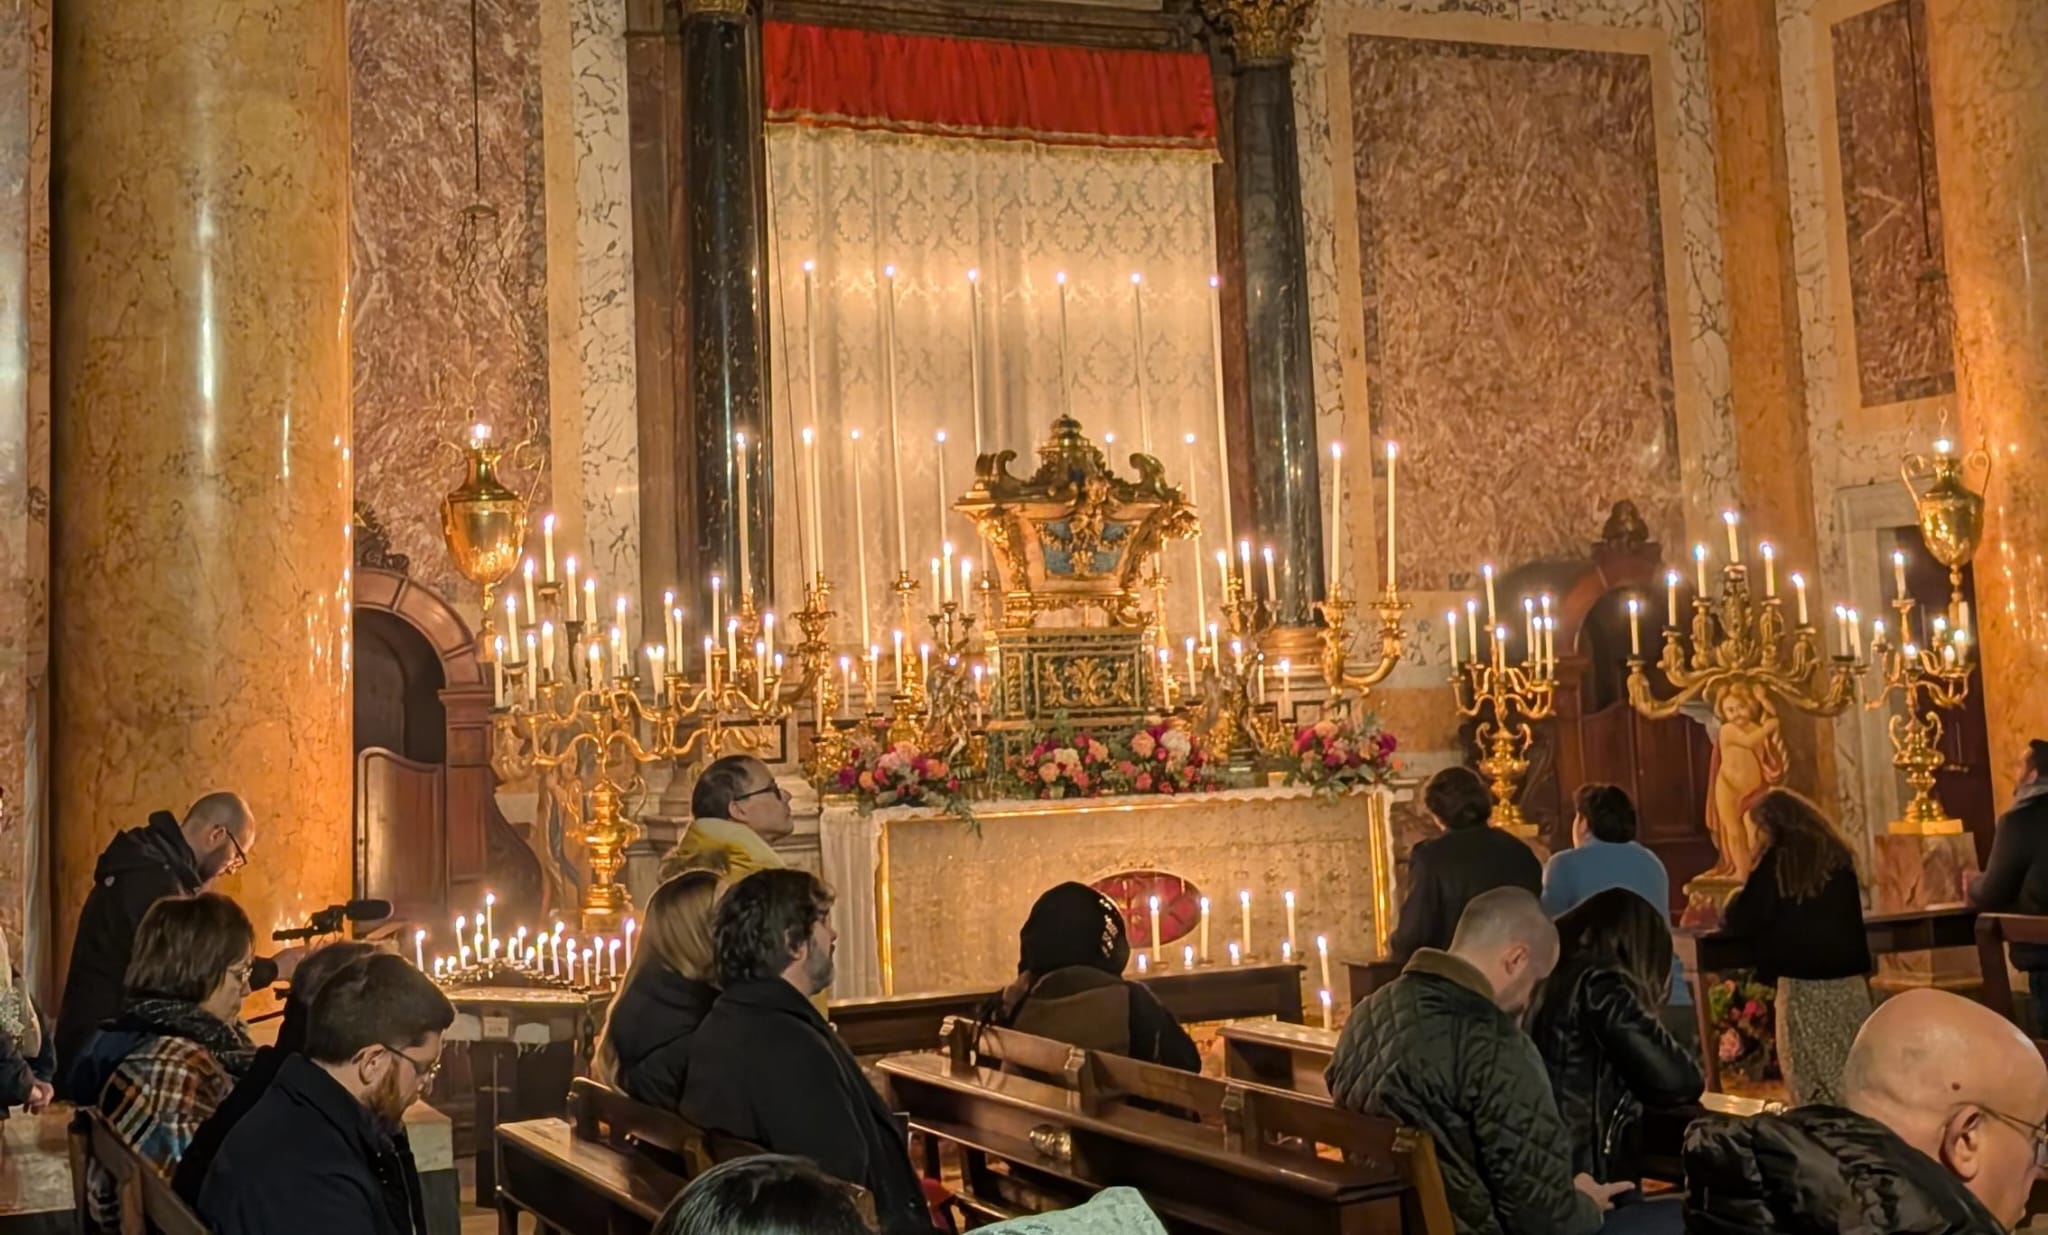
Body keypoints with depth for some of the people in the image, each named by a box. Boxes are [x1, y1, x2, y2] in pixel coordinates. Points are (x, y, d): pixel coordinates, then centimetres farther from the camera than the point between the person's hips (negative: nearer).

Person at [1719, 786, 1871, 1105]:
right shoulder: (1837, 855, 10)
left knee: (1810, 1075, 1)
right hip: (1848, 975, 5)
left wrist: (1728, 912, 15)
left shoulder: (1777, 863, -6)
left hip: (1801, 980, -5)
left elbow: (1740, 922, -6)